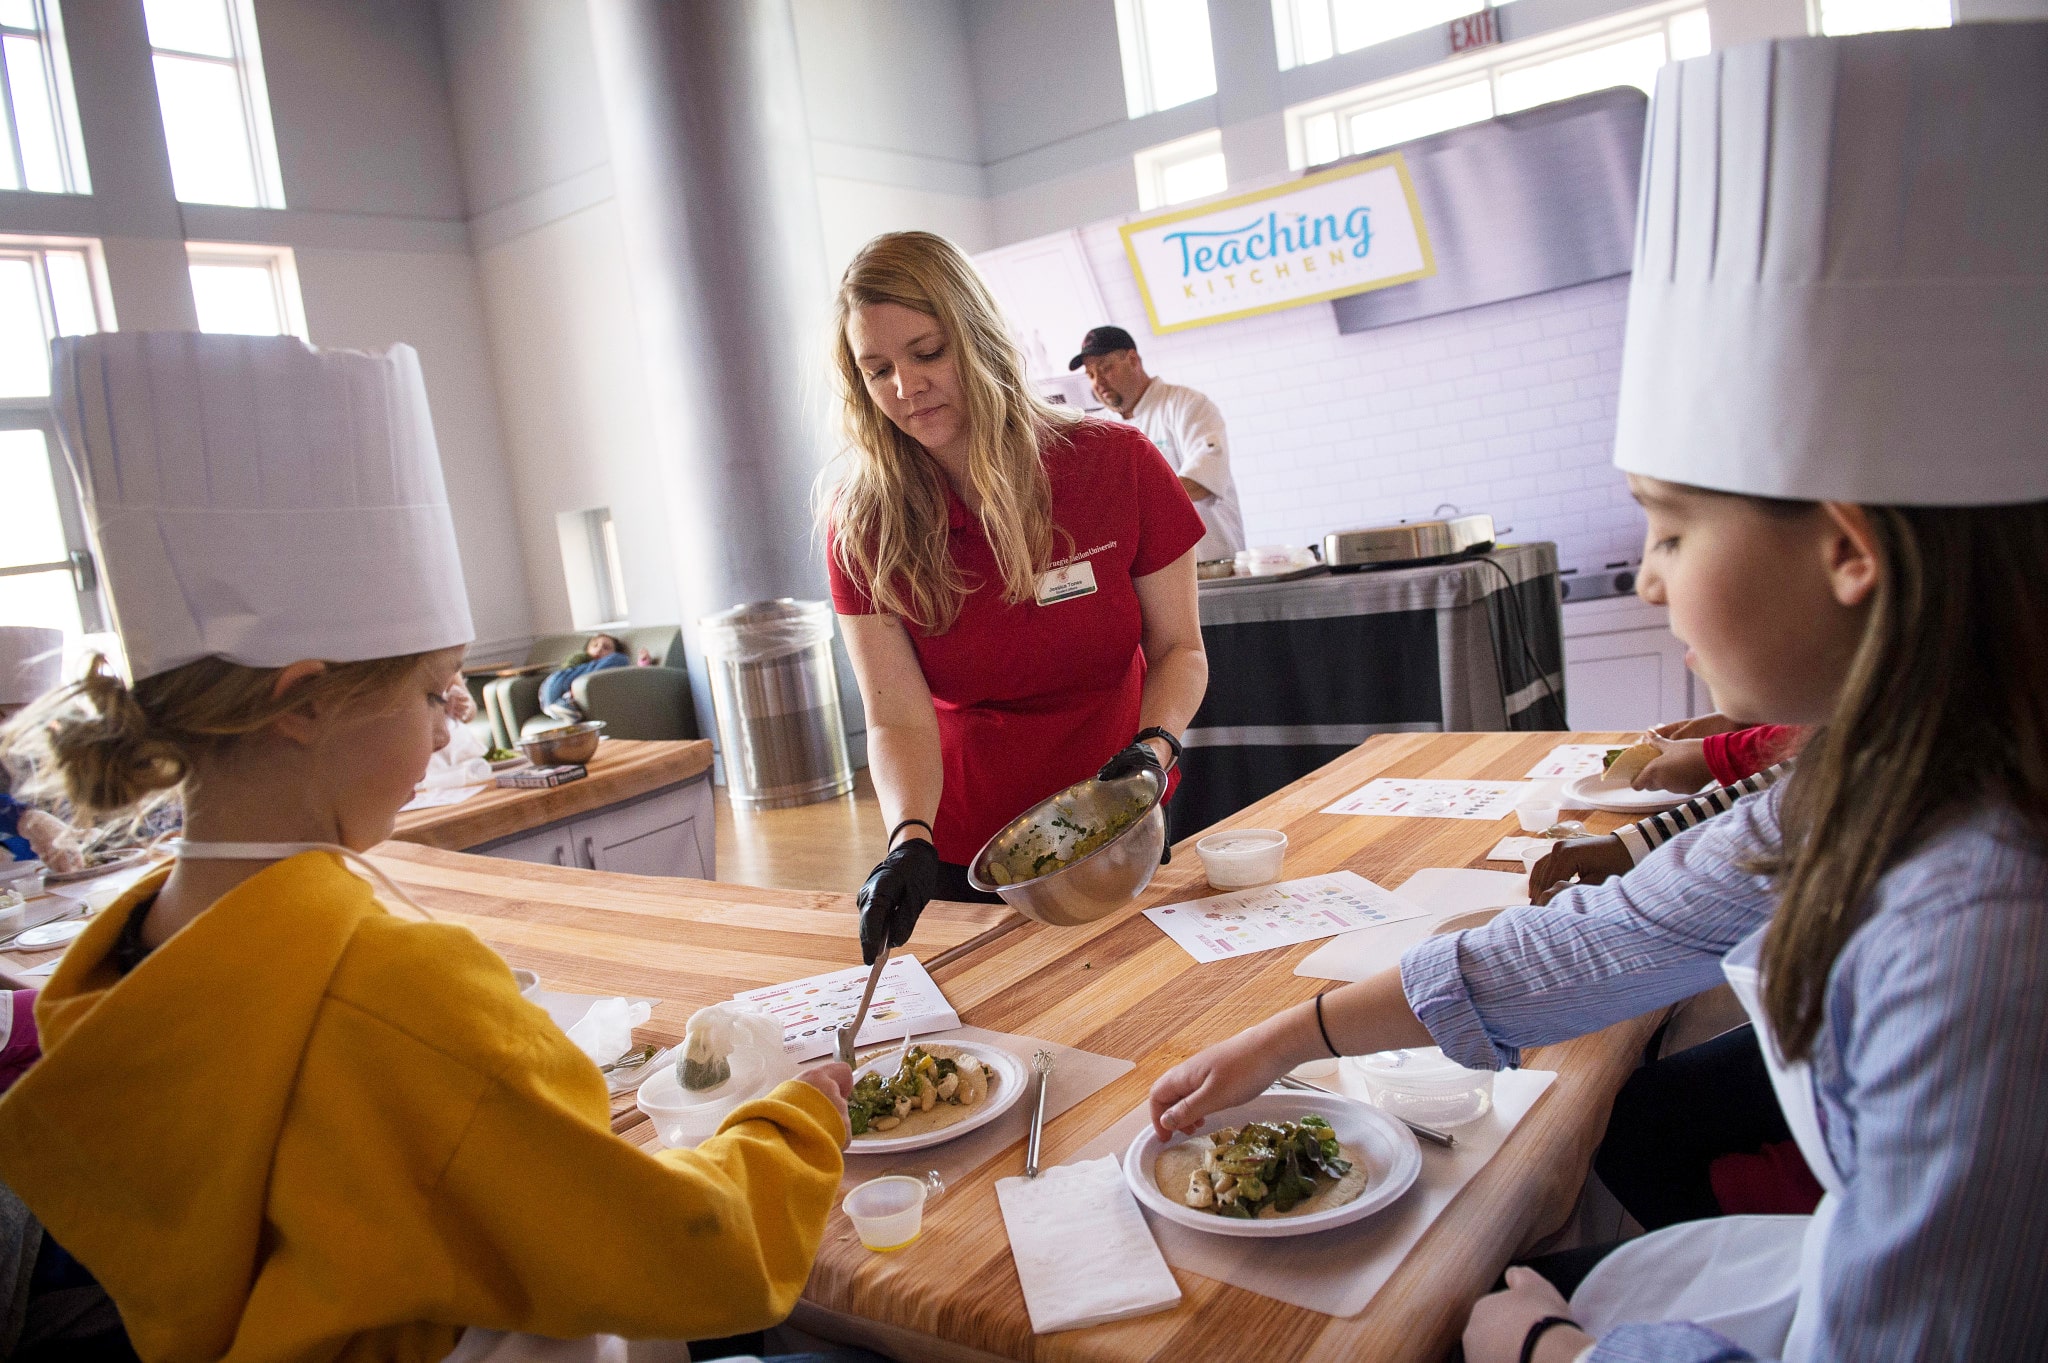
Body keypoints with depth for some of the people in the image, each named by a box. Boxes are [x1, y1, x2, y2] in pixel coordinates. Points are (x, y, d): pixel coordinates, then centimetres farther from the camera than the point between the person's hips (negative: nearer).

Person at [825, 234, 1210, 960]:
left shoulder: (1118, 465, -15)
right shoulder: (864, 526, -15)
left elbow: (1179, 649, -7)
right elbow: (898, 721, -18)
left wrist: (1156, 744, -25)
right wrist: (910, 839, -36)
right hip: (964, 857, 0)